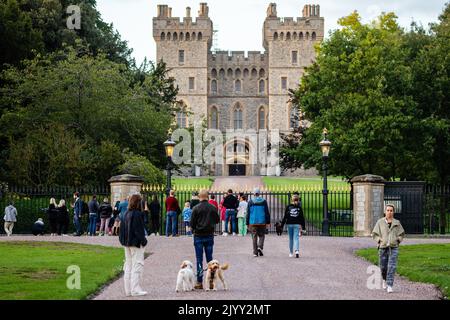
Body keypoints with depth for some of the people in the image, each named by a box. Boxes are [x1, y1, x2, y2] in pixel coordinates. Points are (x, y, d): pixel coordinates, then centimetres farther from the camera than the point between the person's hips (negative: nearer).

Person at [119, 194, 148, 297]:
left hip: (127, 244, 8)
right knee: (137, 265, -3)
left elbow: (122, 229, 12)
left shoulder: (125, 214, 8)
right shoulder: (137, 214, -16)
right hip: (136, 243, -8)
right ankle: (135, 289, -4)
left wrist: (123, 241, 17)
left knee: (128, 266, 13)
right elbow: (139, 230, -18)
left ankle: (128, 290, 16)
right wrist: (143, 241, -10)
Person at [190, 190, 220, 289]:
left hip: (198, 236, -2)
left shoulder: (196, 208, -12)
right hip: (209, 235, 2)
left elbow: (192, 223, -9)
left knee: (199, 259, 2)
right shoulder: (213, 208, -4)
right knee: (210, 258, 9)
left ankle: (199, 282, 2)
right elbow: (217, 220, 8)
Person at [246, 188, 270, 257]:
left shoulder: (250, 202, 0)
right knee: (261, 235, 13)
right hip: (262, 222, 0)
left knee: (254, 237, 5)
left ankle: (255, 252, 4)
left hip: (253, 222, 0)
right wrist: (268, 222, 8)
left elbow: (248, 213, 2)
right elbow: (267, 213, 2)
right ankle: (260, 247, -11)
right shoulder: (264, 202, 0)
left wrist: (247, 223, 8)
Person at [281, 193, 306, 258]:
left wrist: (282, 226, 2)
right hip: (297, 225, 0)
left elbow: (285, 217, -3)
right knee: (296, 238, -2)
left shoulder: (288, 207, -2)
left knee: (291, 239, 11)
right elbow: (302, 218, 2)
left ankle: (291, 253, 18)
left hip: (289, 224, 1)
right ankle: (297, 251, -23)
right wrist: (303, 227, 8)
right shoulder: (299, 207, 0)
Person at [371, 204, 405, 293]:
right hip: (383, 247, 0)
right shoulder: (380, 222, 1)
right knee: (383, 267, 7)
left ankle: (390, 286, -13)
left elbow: (402, 234, 16)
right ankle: (384, 279, 39)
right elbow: (374, 234, 4)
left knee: (392, 267, -12)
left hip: (394, 247, 0)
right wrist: (380, 240, -10)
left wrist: (398, 240, 0)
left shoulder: (397, 223, 5)